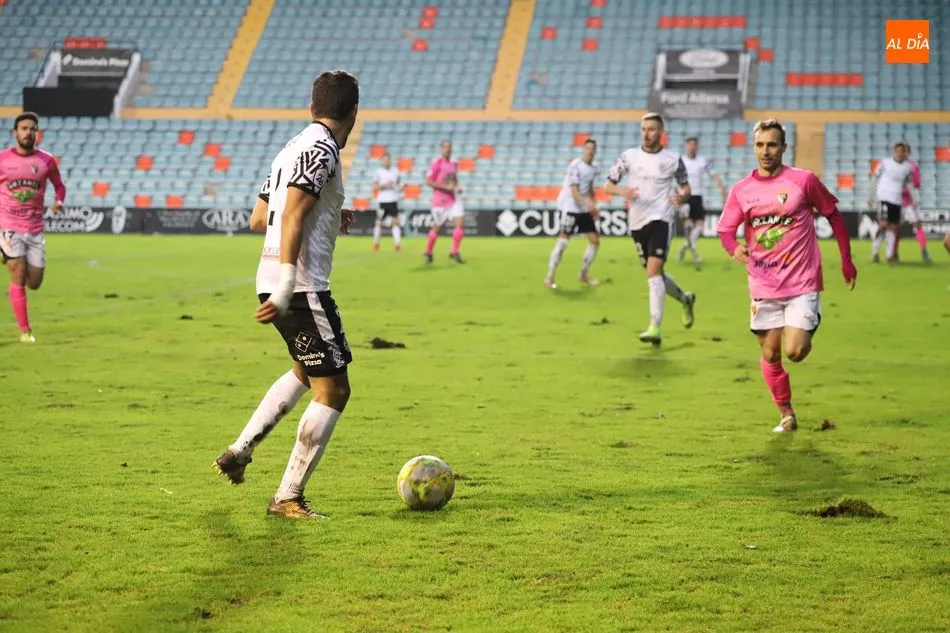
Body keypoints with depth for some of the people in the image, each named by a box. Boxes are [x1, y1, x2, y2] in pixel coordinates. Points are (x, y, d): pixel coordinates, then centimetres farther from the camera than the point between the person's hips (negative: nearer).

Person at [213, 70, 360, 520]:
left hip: (274, 281, 10)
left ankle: (241, 449, 24)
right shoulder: (322, 150, -11)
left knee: (306, 372, 29)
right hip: (301, 286, -10)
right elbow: (292, 217, -21)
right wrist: (286, 289, -27)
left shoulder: (293, 147, 17)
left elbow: (259, 218, 23)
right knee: (333, 389, -3)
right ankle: (288, 498, -2)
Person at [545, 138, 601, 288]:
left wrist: (593, 206, 18)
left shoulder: (593, 168, 9)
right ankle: (549, 278, -1)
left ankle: (584, 275, 21)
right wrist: (587, 202, -35)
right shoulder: (575, 166, -15)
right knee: (562, 242, -10)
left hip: (584, 210, 8)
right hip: (569, 208, -8)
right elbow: (574, 190, -21)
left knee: (595, 241, 7)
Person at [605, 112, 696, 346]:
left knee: (653, 270, -19)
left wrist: (682, 196, -12)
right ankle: (685, 299, 43)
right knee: (654, 274, 14)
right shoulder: (629, 156, 4)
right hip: (637, 223, 4)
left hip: (661, 219, -4)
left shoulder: (673, 159, 1)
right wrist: (622, 190, -17)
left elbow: (685, 187, 12)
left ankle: (654, 328, -21)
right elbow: (608, 185, 5)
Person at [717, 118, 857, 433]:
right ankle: (786, 415, 22)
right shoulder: (741, 190, 2)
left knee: (794, 352, -14)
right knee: (770, 355, 5)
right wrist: (734, 247, -18)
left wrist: (847, 261, 8)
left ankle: (805, 335, 22)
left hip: (802, 284, -3)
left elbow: (833, 215, 6)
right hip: (763, 287, 3)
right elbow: (725, 229, 6)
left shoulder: (804, 180, -5)